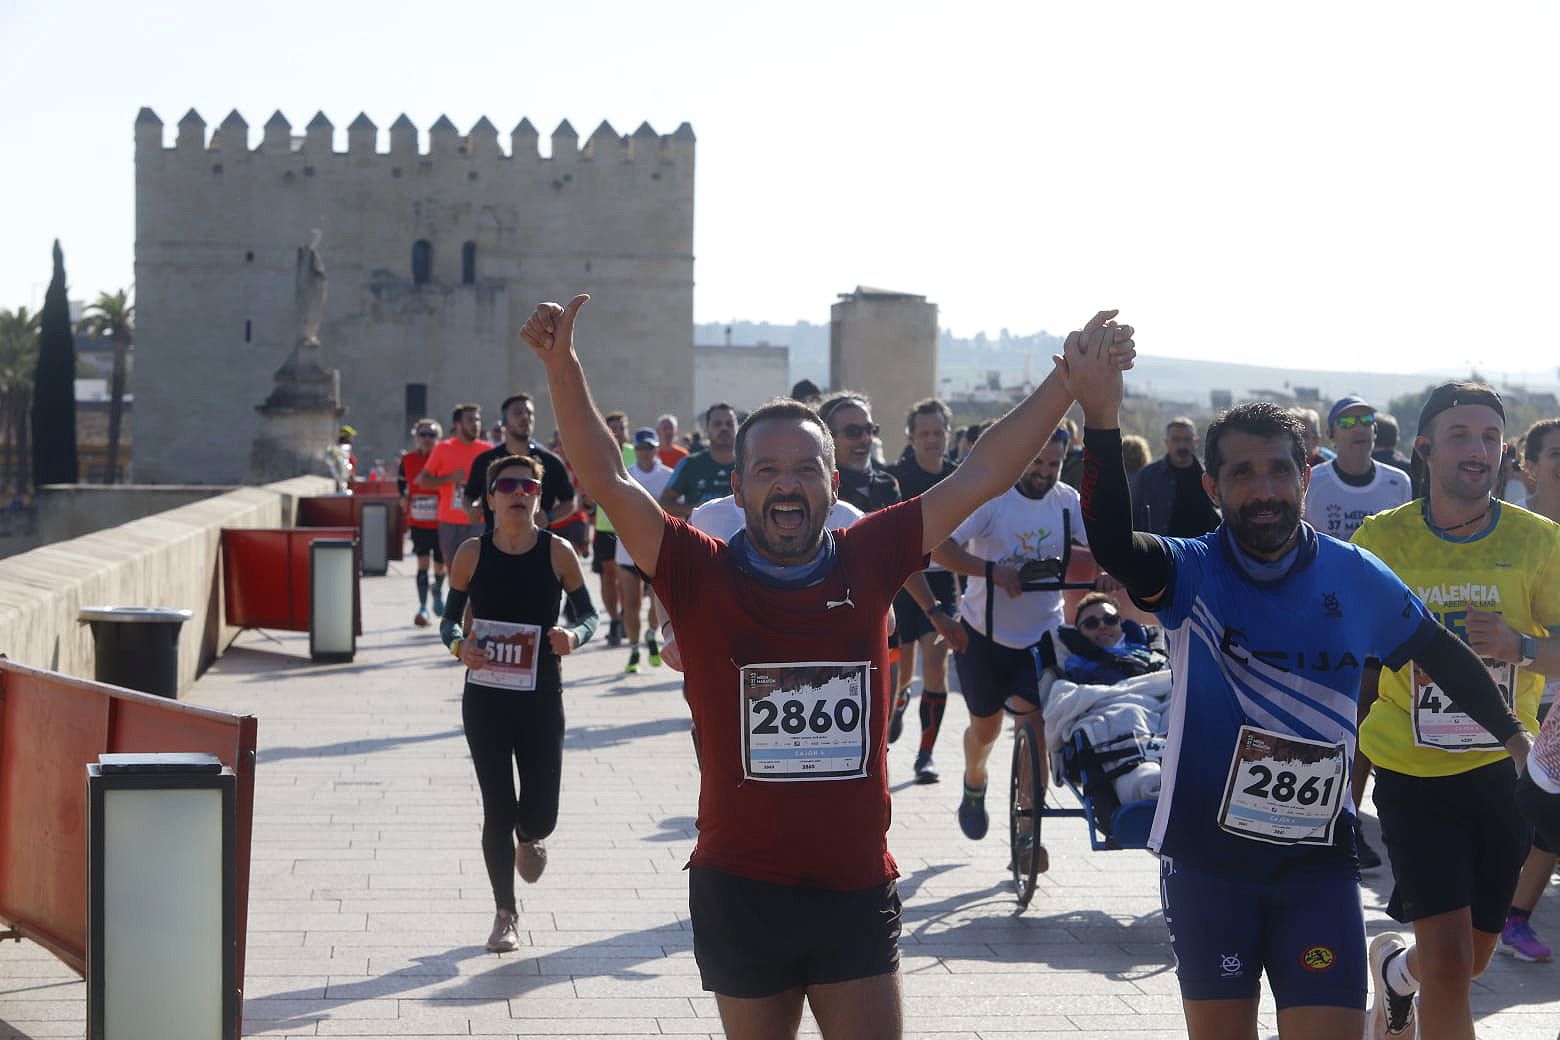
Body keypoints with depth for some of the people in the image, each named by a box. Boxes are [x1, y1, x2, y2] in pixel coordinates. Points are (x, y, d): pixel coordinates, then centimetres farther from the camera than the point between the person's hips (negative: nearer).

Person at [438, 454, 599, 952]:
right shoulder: (472, 552, -3)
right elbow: (450, 616, 7)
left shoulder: (558, 552, -4)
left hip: (541, 697, 0)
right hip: (485, 697, 0)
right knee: (497, 810, 0)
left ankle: (528, 838, 41)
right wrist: (458, 644, -15)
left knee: (539, 813, 1)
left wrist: (574, 636, -18)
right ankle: (506, 914, 19)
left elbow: (588, 613, 4)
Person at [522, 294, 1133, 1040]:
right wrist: (563, 367, -25)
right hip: (740, 890, -1)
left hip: (857, 891, 1)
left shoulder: (868, 562, 0)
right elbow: (609, 482, -13)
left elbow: (982, 475, 2)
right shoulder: (703, 578, -6)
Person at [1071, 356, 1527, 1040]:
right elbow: (1113, 546, -28)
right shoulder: (1192, 574, -6)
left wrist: (1513, 733, 17)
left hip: (1319, 858, 1)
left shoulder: (1357, 578, 1)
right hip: (1206, 855, -1)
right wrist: (1100, 421, -41)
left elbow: (1441, 654, 17)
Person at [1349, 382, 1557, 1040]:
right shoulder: (1380, 539, -6)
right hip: (1412, 771, -2)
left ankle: (1395, 967, 50)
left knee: (1472, 961, 17)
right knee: (1449, 960, -14)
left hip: (1502, 770, 2)